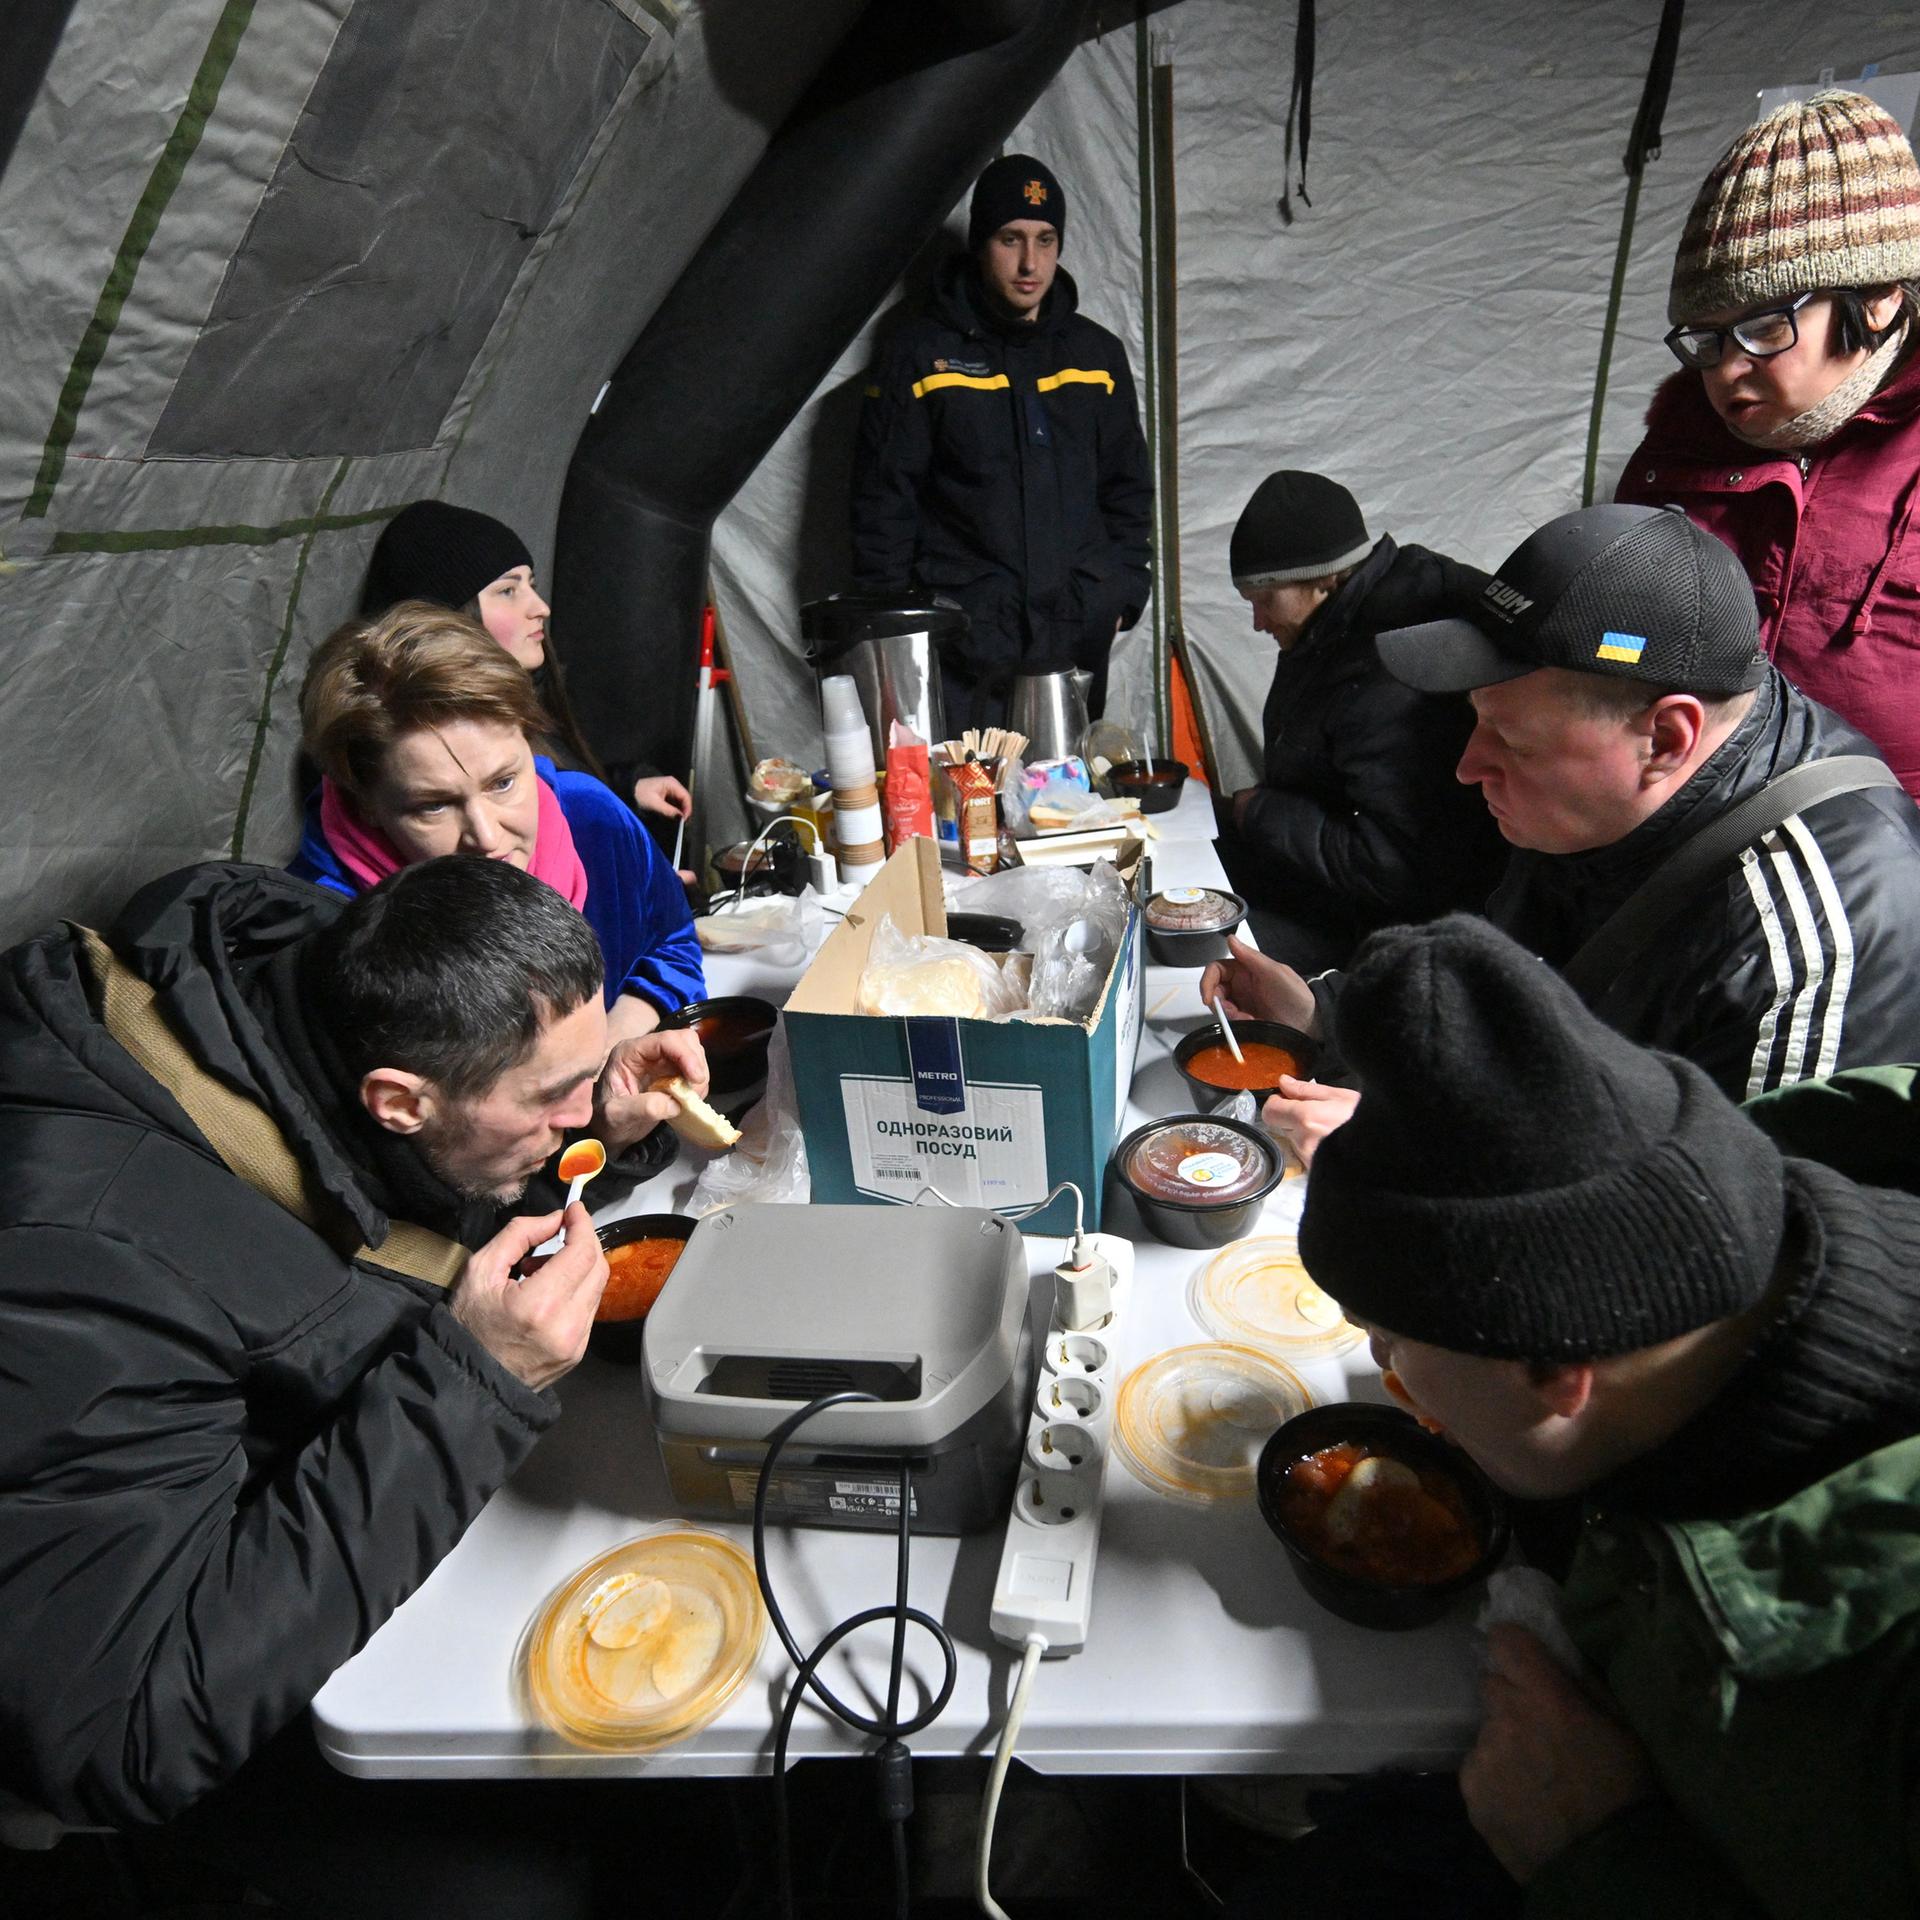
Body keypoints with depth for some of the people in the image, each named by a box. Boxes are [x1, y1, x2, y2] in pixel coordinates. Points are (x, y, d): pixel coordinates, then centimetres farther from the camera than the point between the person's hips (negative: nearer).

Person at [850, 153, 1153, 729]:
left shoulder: (1097, 352, 13)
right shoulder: (920, 352, 2)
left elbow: (1129, 489, 18)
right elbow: (882, 501, 1)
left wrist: (1121, 595, 8)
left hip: (1077, 638, 4)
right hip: (962, 641, -3)